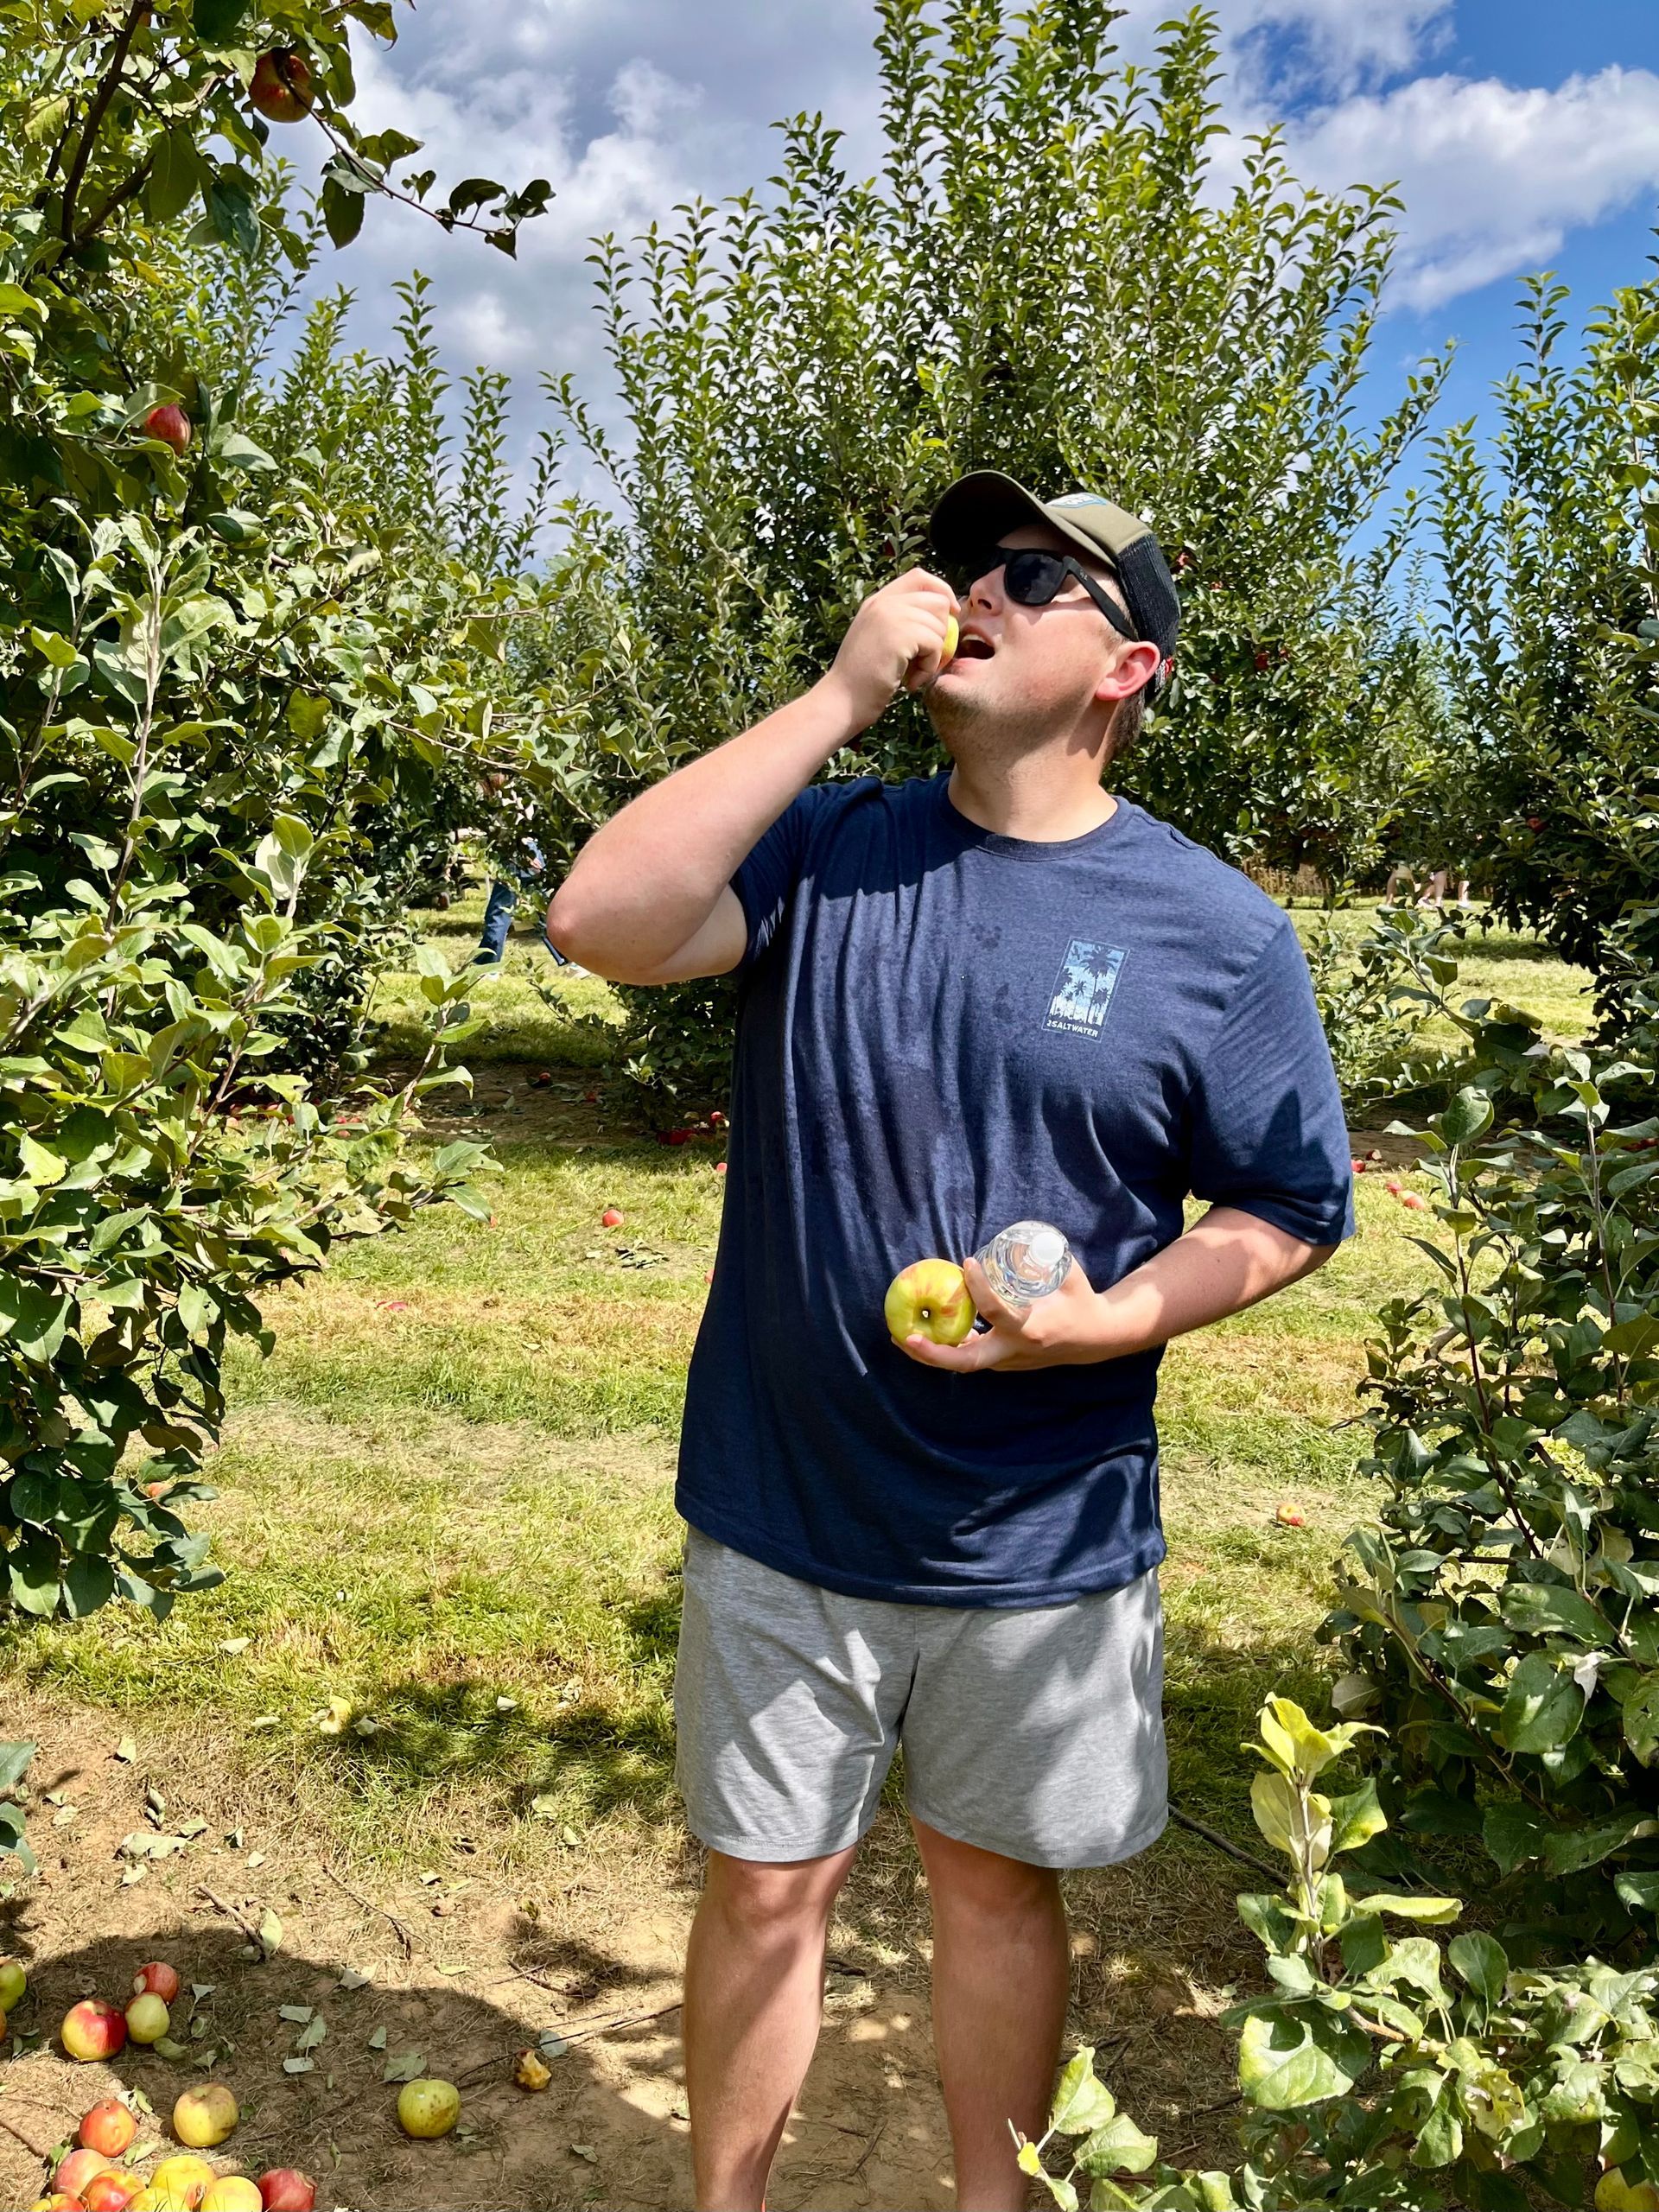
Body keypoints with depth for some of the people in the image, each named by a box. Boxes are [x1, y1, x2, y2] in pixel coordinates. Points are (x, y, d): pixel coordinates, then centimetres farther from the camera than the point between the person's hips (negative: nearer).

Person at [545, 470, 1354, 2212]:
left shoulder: (1219, 935, -5)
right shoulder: (825, 850, -2)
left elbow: (1290, 1210, 1)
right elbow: (603, 921, -19)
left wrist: (1108, 1320, -17)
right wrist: (837, 695, -18)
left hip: (1042, 1543, 0)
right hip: (780, 1520, 1)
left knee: (998, 1880, 20)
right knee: (765, 1884, 16)